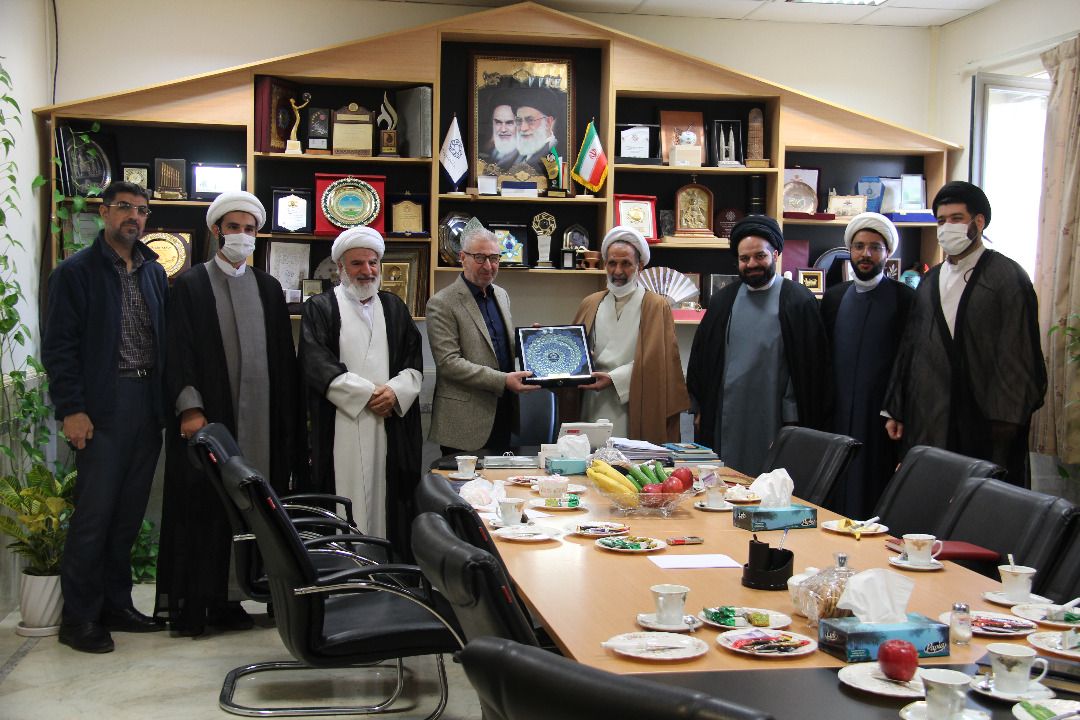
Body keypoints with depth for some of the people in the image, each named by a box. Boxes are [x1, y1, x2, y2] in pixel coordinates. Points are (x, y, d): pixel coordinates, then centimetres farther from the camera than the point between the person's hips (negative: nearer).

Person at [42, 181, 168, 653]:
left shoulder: (155, 273, 15)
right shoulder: (76, 273, -1)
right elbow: (58, 346, -6)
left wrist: (171, 400, 5)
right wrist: (71, 410, -13)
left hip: (148, 405, 5)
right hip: (103, 408, -5)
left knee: (129, 513, 10)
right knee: (94, 513, -4)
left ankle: (115, 605, 20)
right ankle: (79, 618, 5)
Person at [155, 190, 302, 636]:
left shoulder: (268, 288, 14)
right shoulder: (191, 285, 3)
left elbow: (283, 356, 12)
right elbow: (179, 350, -4)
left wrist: (287, 418, 6)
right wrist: (189, 407, -15)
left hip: (258, 418, 3)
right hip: (206, 415, -3)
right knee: (200, 506, -1)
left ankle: (224, 598, 11)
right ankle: (188, 604, 6)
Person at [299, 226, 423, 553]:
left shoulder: (394, 307, 17)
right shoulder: (320, 308, 4)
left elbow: (415, 365, 12)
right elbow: (317, 366, -7)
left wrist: (395, 391, -8)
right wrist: (368, 393, -10)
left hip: (391, 426, 4)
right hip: (342, 427, -3)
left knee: (389, 507, 3)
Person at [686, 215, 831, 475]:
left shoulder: (798, 301, -1)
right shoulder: (722, 301, 12)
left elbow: (812, 365, -2)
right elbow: (701, 355, 16)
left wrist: (798, 420, -5)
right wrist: (700, 409, 12)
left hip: (775, 421, -3)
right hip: (726, 420, 4)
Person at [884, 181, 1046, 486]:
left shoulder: (1008, 276, -1)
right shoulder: (930, 281, 17)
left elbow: (1019, 353, -7)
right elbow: (909, 347, 18)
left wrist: (1006, 419, -14)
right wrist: (896, 410, 16)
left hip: (985, 424, -5)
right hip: (928, 423, 5)